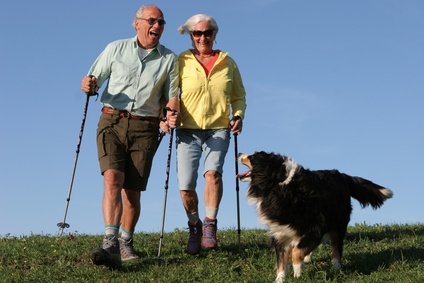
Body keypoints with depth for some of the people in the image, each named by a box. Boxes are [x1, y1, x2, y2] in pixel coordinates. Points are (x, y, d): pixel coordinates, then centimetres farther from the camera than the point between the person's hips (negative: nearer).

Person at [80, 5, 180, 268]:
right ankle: (110, 245, -29)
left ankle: (126, 242, 23)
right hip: (112, 121, -1)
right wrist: (89, 86, -13)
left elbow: (171, 96, 11)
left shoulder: (169, 59, 10)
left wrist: (173, 114, -11)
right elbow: (95, 79, 10)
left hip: (144, 128, 1)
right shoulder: (116, 49, 9)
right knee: (113, 179, -20)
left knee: (132, 191, 2)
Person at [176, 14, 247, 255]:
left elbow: (239, 95, 16)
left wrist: (238, 115, -2)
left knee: (213, 172, -24)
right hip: (188, 131, 0)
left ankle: (210, 226, -11)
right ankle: (194, 226, 21)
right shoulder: (181, 62, 3)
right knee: (186, 186, -5)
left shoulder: (228, 63, 9)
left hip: (218, 129, 0)